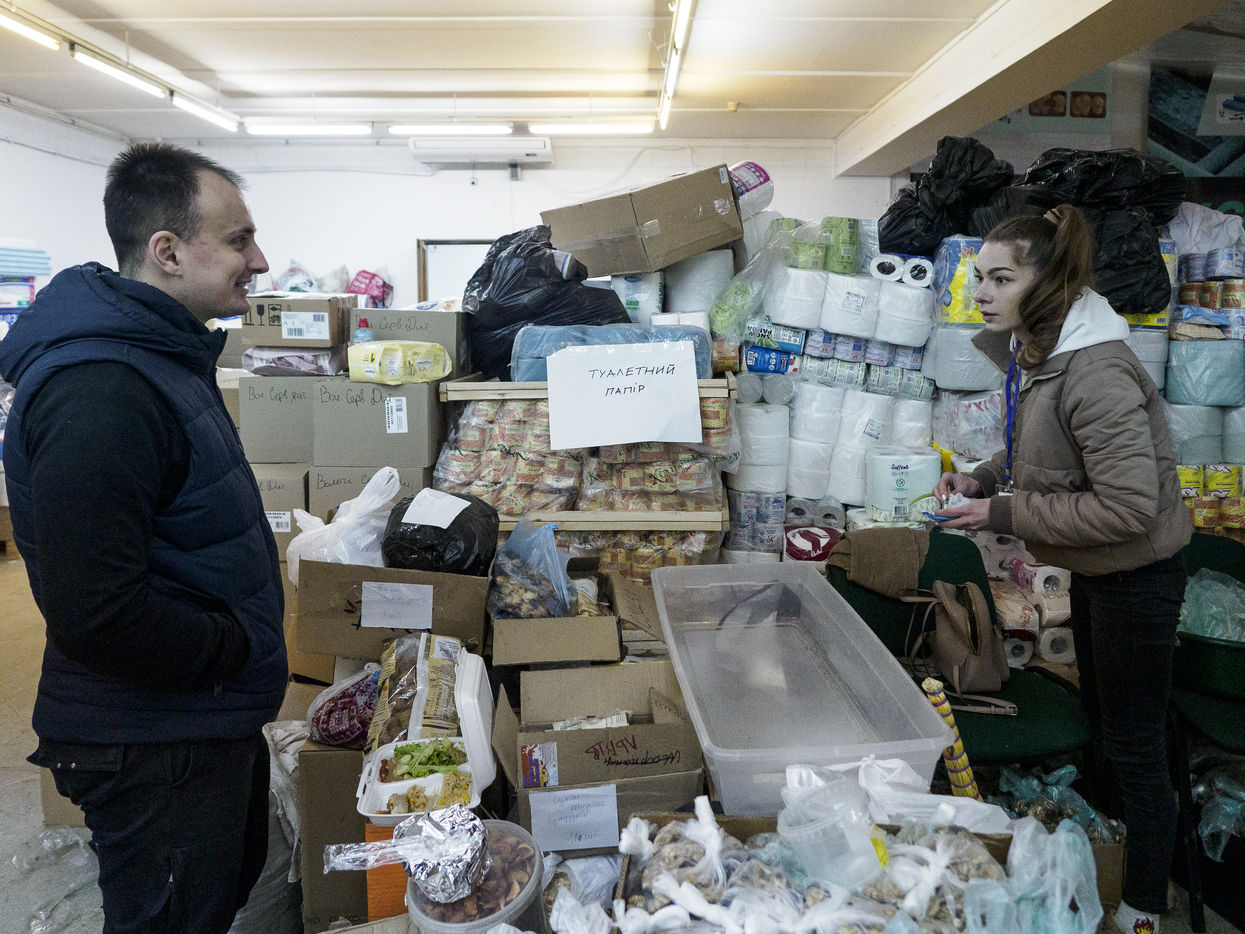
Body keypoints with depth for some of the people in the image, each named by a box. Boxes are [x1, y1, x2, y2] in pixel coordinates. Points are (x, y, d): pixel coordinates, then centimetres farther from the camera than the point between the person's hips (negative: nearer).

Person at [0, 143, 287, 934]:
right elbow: (95, 614, -32)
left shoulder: (163, 352, 8)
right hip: (153, 748, -9)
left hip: (215, 719, 10)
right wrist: (239, 646, -18)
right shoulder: (99, 393, -27)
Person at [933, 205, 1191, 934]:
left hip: (1137, 574, -10)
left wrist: (1005, 513, -26)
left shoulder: (1096, 374, -30)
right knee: (1101, 717, 25)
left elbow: (1129, 507, -31)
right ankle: (1125, 854, 48)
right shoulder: (1034, 355, -1)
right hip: (1095, 570, 10)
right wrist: (983, 479, -4)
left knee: (1134, 744, 7)